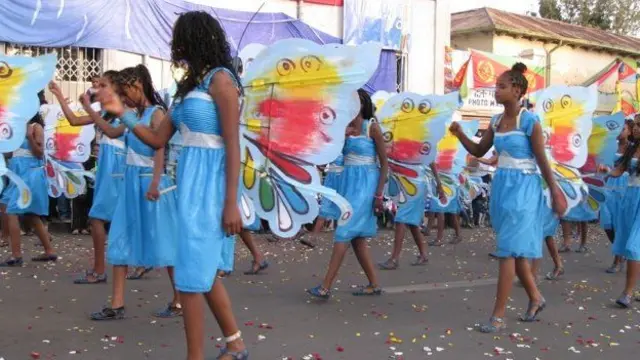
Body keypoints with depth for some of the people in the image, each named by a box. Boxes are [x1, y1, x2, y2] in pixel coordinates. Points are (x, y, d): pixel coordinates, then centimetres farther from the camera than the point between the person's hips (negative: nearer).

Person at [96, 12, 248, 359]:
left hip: (208, 183, -9)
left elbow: (233, 147, -14)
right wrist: (121, 111, 8)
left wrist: (231, 203, -18)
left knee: (192, 274, -4)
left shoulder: (220, 79, -9)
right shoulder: (188, 84, 15)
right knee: (202, 270, 15)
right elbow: (158, 140, 15)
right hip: (189, 182, 9)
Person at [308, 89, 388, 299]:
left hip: (365, 183, -7)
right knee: (356, 237, 9)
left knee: (344, 233, -12)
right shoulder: (344, 128, 11)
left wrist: (379, 194, -13)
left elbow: (384, 163, -7)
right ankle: (374, 285, 19)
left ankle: (325, 287, -12)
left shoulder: (372, 127, -6)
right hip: (348, 183, 7)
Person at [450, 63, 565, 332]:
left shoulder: (529, 122, -12)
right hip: (501, 187, 7)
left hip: (522, 188, -7)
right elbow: (479, 151, 13)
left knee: (508, 250, -8)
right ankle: (535, 298, 37)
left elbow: (542, 161, -9)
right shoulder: (496, 121, 8)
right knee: (514, 249, 16)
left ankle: (498, 317, -3)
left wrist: (556, 194, -6)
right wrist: (460, 134, -3)